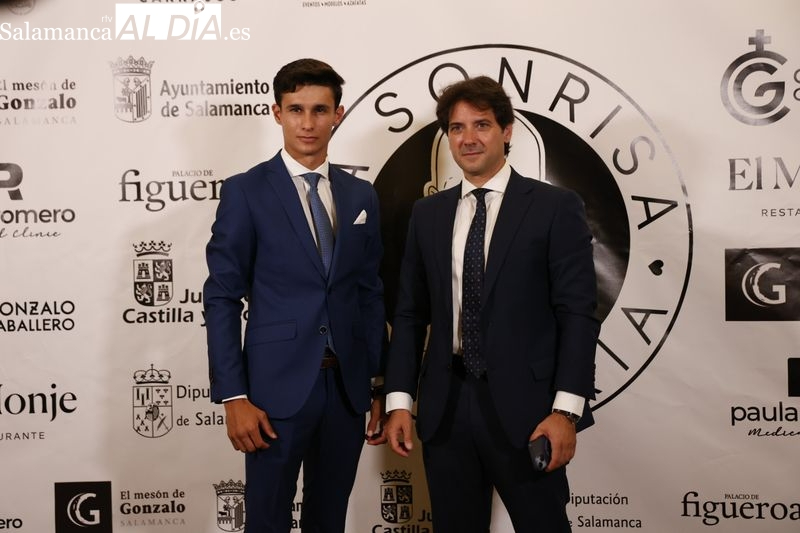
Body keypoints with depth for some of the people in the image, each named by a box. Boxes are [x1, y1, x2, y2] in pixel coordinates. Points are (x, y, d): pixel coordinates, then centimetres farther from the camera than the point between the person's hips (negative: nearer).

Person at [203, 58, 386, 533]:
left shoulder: (361, 195, 8)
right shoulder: (245, 192, -4)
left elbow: (372, 294, 10)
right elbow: (222, 298, -6)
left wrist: (379, 384, 7)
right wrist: (234, 396, -12)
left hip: (348, 386, 4)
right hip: (278, 386, -4)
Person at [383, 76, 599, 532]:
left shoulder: (555, 207, -2)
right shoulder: (428, 214, 10)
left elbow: (578, 313, -6)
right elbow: (410, 314, 10)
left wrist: (566, 410, -13)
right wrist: (400, 400, 3)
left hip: (524, 408, -3)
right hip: (445, 409, 4)